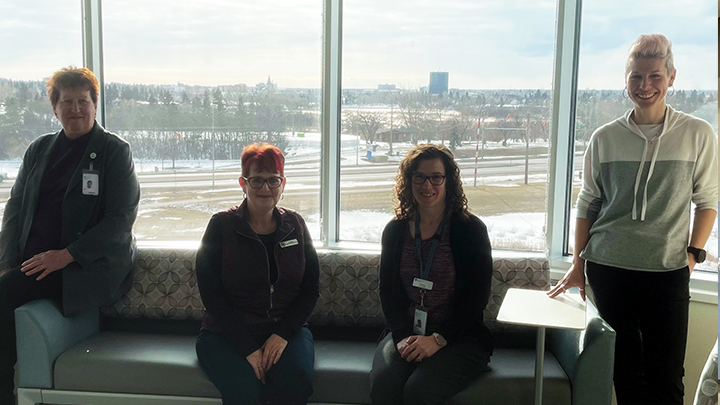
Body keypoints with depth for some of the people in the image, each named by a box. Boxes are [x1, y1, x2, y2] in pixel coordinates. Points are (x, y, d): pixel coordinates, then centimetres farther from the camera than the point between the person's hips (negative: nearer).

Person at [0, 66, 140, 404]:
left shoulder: (114, 151, 1)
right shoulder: (39, 149, 17)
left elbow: (121, 219, -7)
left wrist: (66, 255, -17)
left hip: (90, 264, -5)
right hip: (32, 259, 5)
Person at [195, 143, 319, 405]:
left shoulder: (295, 224, 9)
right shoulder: (221, 225, 0)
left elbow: (311, 287, 8)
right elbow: (211, 295, -5)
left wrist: (283, 333, -8)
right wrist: (247, 348, -15)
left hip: (286, 331, 2)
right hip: (226, 334, -2)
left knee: (295, 383, -29)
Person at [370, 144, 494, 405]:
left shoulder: (471, 229, -2)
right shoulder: (395, 231, 9)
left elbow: (477, 298, -6)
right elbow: (387, 291, 8)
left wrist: (438, 339, -15)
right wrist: (403, 336, -9)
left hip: (458, 337, -3)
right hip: (406, 333, 3)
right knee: (383, 383, -27)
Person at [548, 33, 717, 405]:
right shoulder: (604, 138, 2)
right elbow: (587, 204, 8)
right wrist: (578, 263, 7)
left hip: (668, 271, -1)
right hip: (608, 268, 1)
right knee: (626, 373, 10)